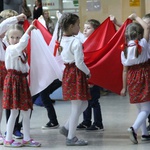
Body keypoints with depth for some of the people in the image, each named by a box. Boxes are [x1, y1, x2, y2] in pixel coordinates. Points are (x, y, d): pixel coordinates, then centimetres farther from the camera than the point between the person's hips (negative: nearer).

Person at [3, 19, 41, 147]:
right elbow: (21, 44, -33)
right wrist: (28, 30, -32)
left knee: (26, 111, 9)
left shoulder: (21, 51, 15)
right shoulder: (10, 49, -13)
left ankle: (27, 139, 16)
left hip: (22, 80, 8)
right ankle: (8, 140, 4)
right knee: (14, 111, -5)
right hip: (13, 80, -8)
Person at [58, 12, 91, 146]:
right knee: (77, 107, 0)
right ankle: (71, 138, 5)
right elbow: (79, 63, -20)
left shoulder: (62, 40, 5)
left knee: (83, 104, 20)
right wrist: (88, 72, -4)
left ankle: (66, 128, 19)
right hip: (76, 74, -9)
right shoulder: (76, 42, -20)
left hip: (67, 73, 9)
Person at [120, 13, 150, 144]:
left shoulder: (125, 49, 2)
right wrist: (136, 18, 6)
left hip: (132, 79, 5)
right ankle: (134, 128, -24)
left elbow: (125, 70, 3)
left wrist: (124, 87, 8)